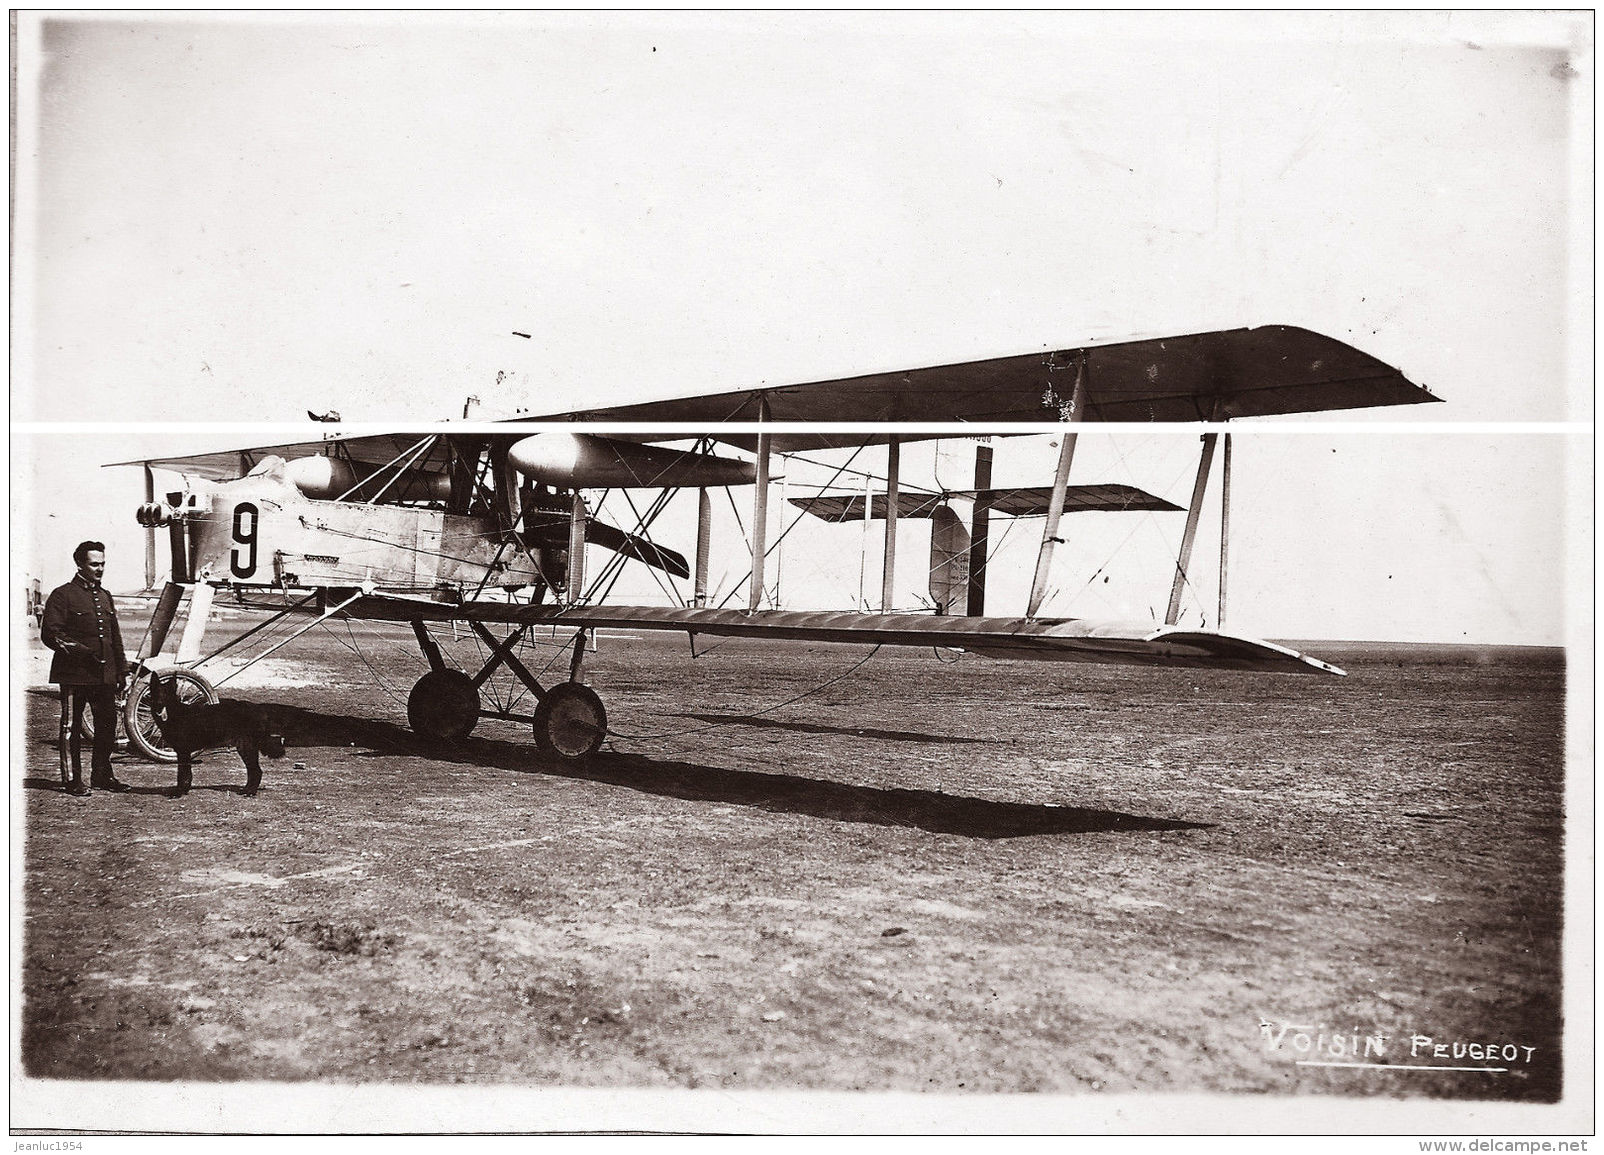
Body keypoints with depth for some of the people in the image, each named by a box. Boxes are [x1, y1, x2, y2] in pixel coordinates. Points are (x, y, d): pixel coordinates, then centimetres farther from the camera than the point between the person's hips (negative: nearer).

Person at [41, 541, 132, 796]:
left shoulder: (105, 596, 18)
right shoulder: (62, 595, -3)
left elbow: (115, 637, 23)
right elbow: (49, 634, -11)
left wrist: (122, 670, 17)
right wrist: (81, 652, -19)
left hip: (105, 675, 6)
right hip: (74, 675, -6)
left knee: (107, 726, 8)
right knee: (71, 727, 1)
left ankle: (102, 774, 19)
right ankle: (73, 779, 6)